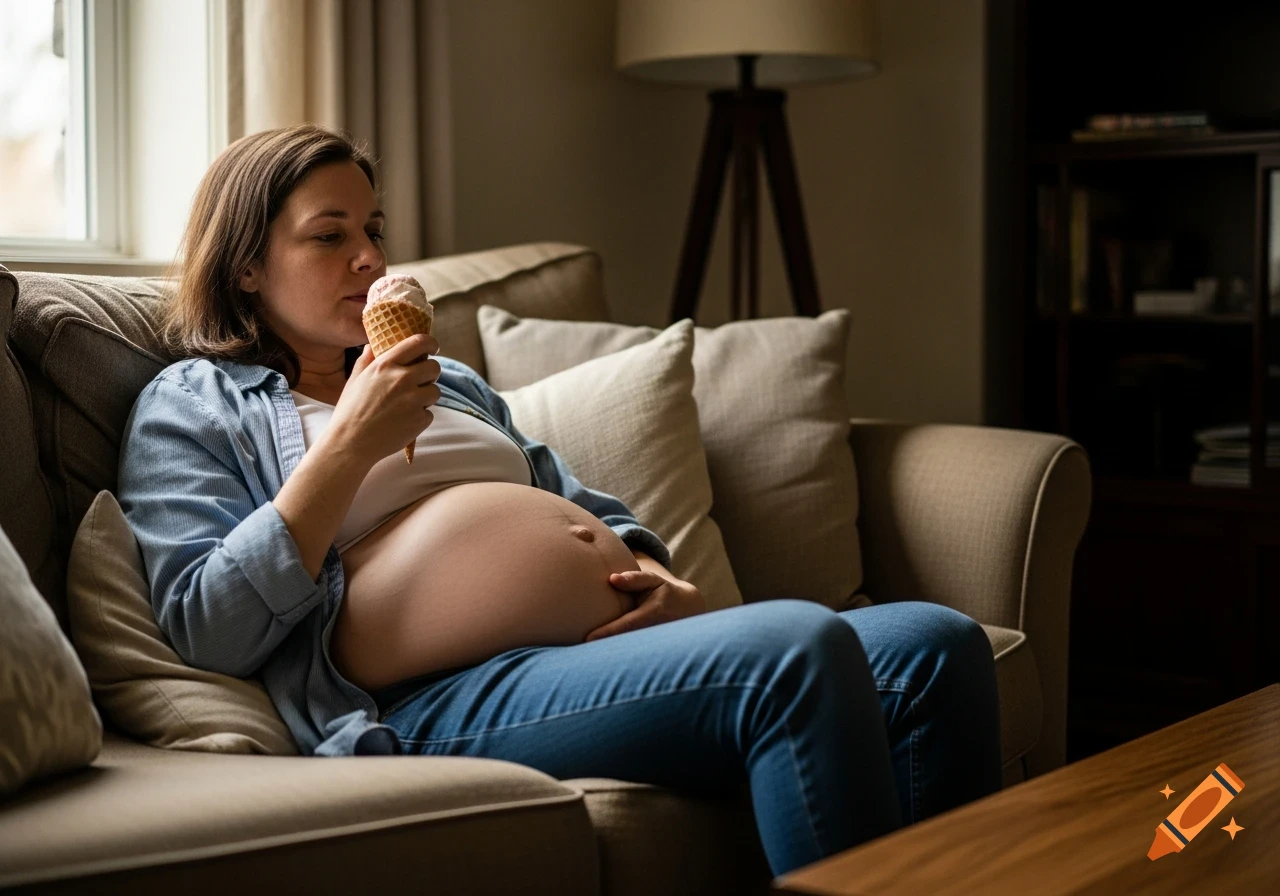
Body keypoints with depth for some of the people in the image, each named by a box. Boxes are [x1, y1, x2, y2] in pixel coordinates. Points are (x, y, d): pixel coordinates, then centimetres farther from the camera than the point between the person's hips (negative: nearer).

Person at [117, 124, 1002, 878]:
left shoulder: (449, 380, 31)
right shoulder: (191, 406, 10)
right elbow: (209, 631, -5)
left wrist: (655, 572, 7)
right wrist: (349, 445, -9)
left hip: (619, 637, 8)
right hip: (451, 699, -8)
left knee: (937, 645, -14)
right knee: (800, 649, -31)